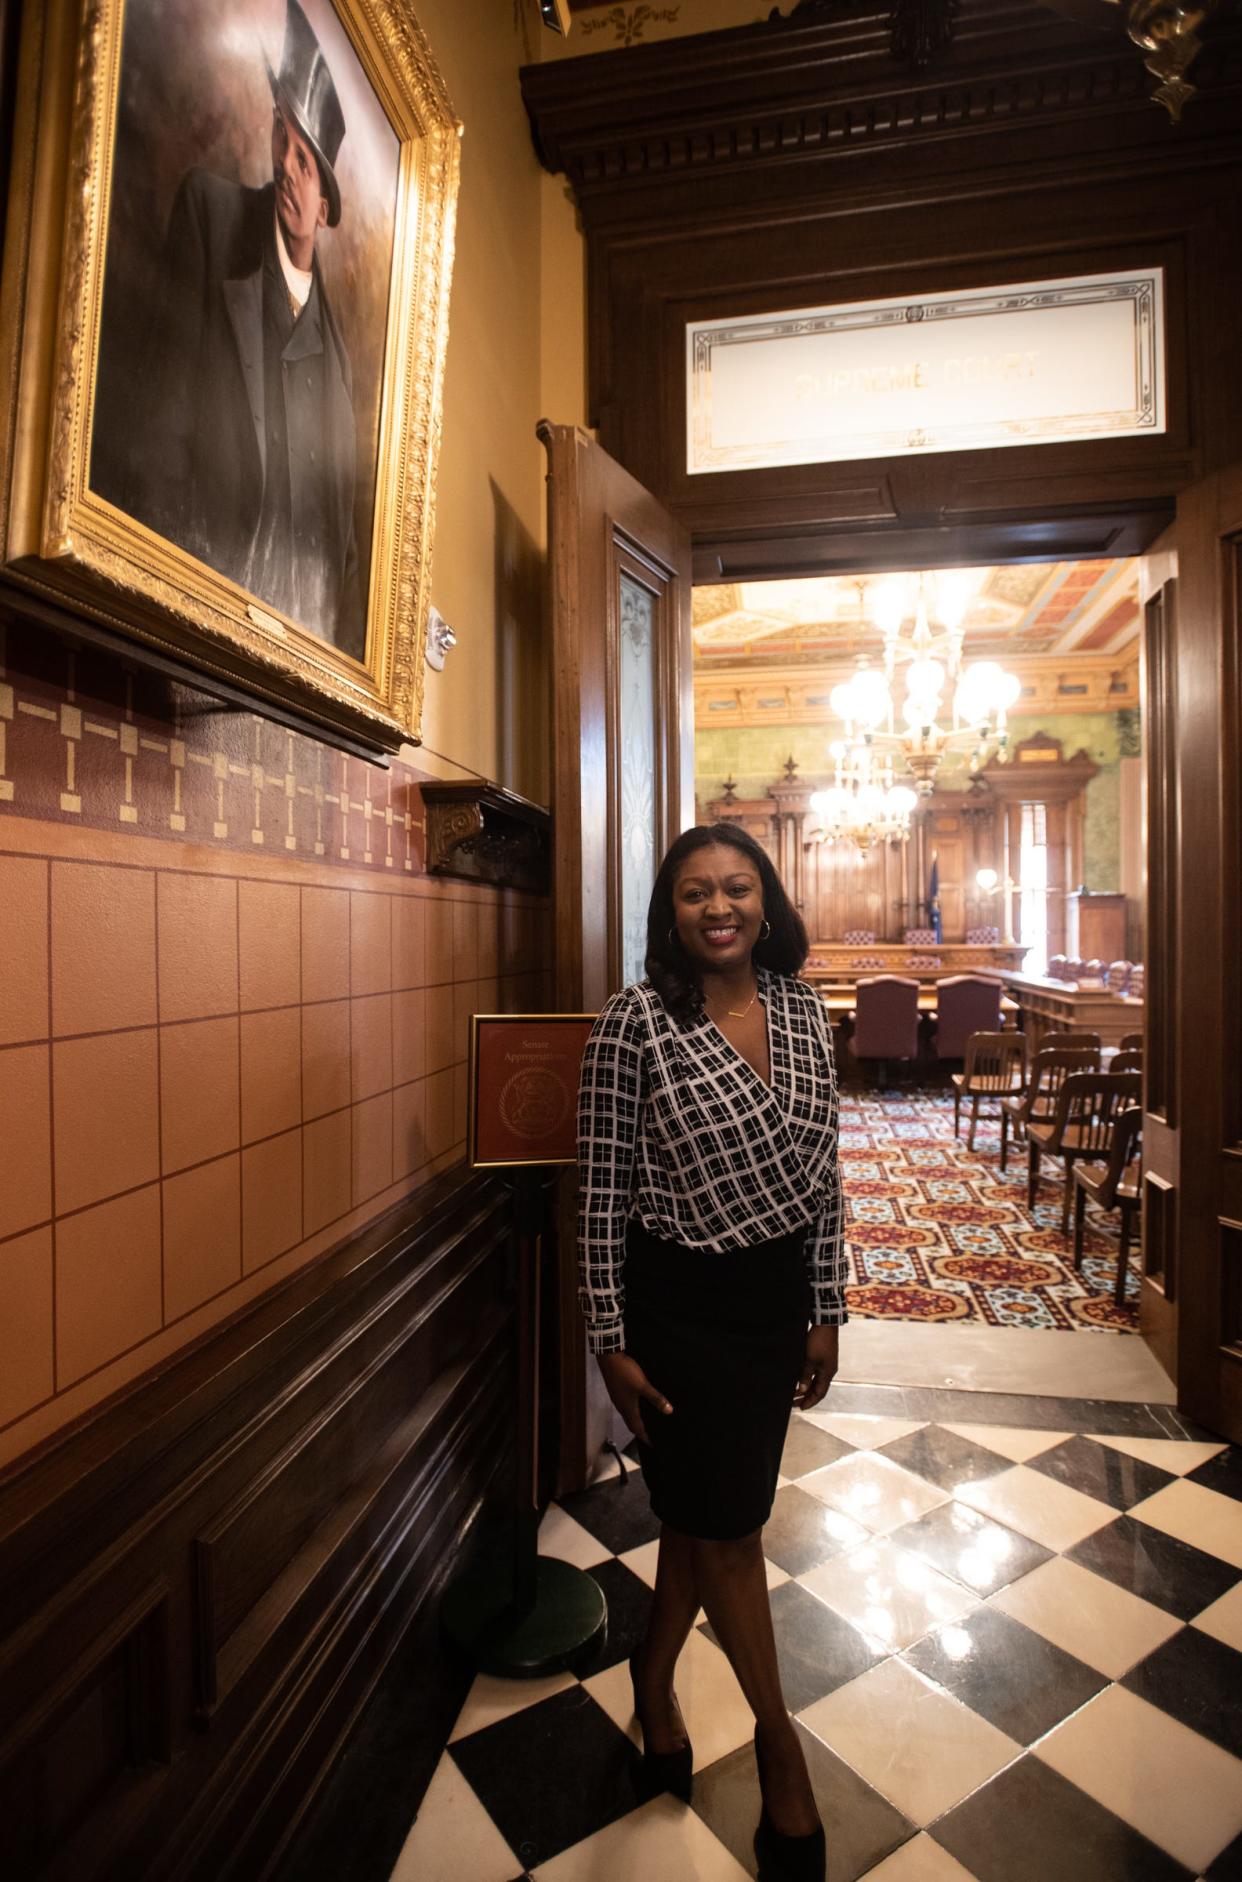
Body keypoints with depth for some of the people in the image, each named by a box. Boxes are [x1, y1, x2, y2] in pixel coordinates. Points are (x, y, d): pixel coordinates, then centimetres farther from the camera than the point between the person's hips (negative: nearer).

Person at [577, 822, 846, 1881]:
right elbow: (604, 1196, -12)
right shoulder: (636, 1024, -16)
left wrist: (826, 1312, 7)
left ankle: (655, 1675, 51)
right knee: (727, 1526, 13)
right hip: (680, 1305, -4)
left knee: (706, 1511, 21)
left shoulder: (805, 1012, -1)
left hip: (778, 1297, 5)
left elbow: (824, 1174, 5)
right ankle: (778, 1736, 42)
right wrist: (611, 1341, -9)